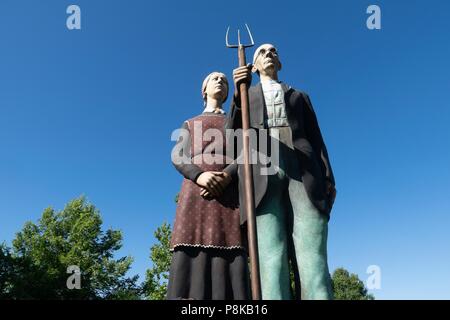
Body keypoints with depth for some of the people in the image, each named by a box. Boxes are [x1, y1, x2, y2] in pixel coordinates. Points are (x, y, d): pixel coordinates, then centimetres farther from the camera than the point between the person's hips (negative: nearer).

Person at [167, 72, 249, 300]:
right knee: (192, 249, -17)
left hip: (229, 191, 0)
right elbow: (177, 157, 10)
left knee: (229, 247, -17)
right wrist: (199, 175, -13)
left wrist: (227, 175, -14)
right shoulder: (190, 124, 29)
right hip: (196, 190, 1)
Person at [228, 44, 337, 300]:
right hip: (261, 173, 0)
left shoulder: (300, 96, 32)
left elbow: (316, 139, 19)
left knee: (313, 261, -15)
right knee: (271, 259, -17)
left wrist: (328, 178, 1)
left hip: (304, 172, 1)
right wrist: (239, 92, -4)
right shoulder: (245, 97, 29)